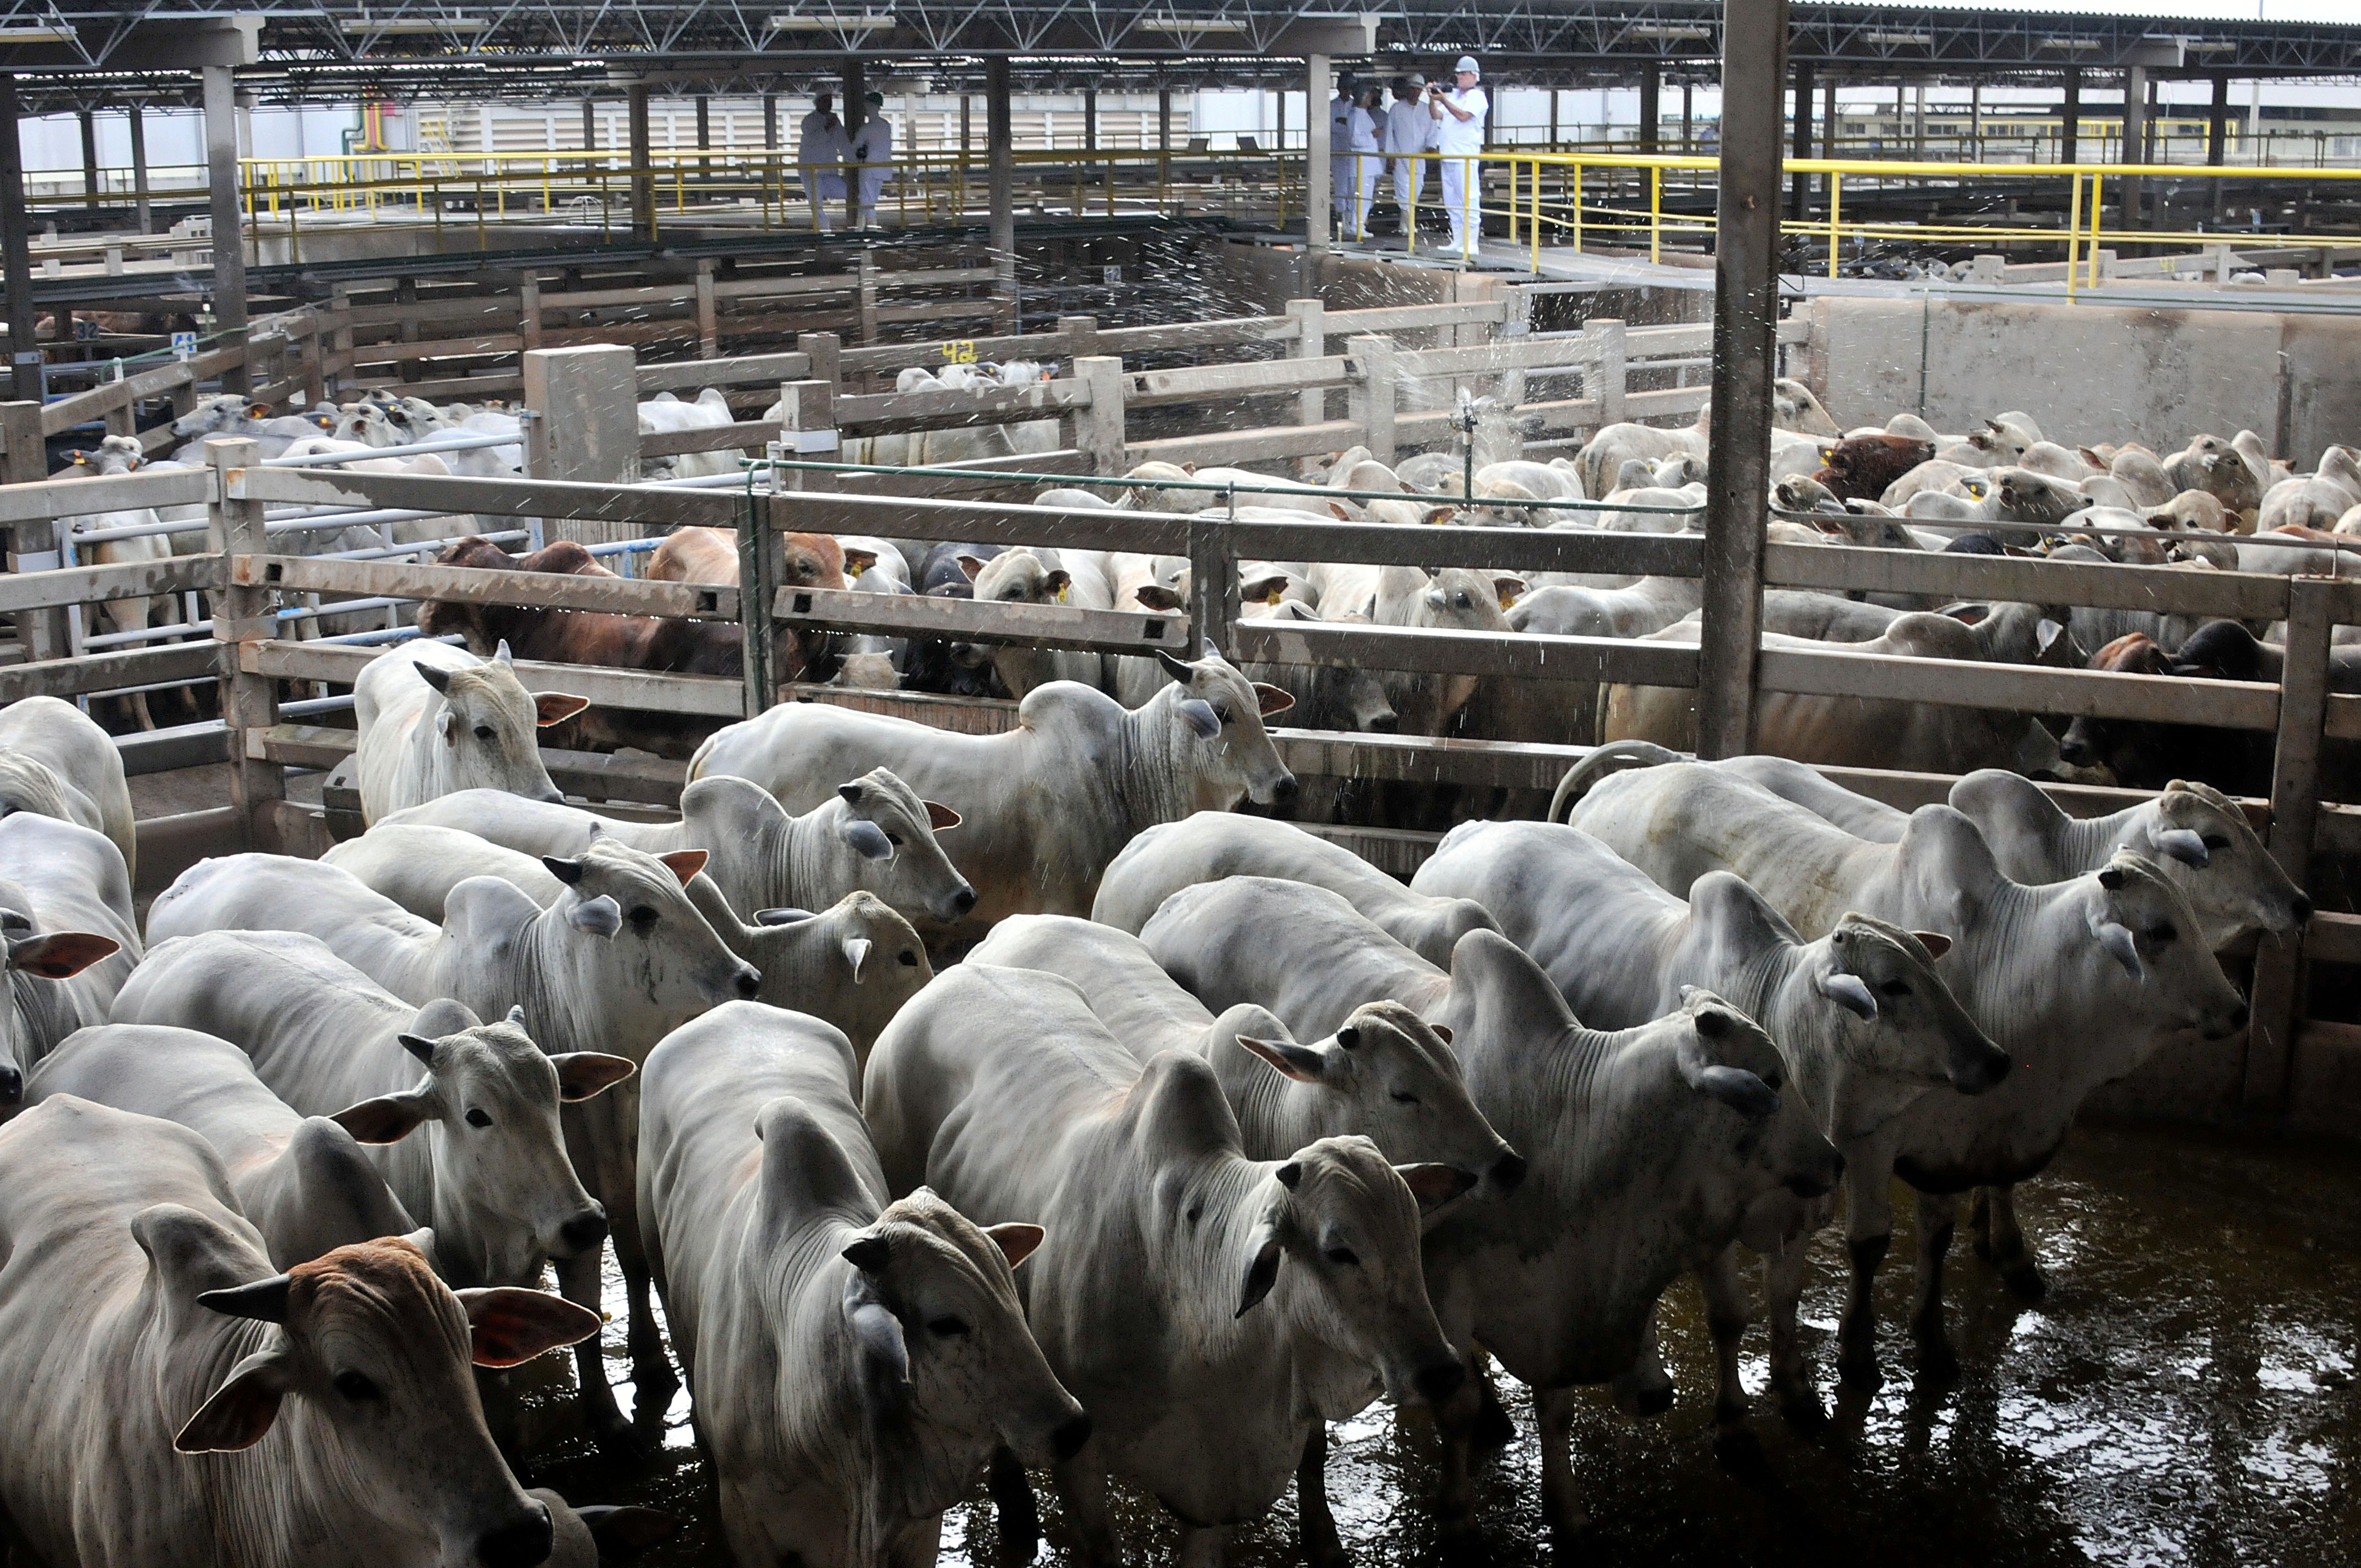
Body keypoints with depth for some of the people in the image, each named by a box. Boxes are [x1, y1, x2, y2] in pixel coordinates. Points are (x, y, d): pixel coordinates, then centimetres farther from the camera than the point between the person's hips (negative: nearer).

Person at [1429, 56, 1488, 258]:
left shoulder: (1477, 97, -3)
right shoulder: (1452, 94, 19)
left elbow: (1463, 115, -16)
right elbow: (1437, 115, 13)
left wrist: (1443, 99, -16)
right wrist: (1432, 99, -3)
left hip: (1466, 156, -8)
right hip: (1448, 156, 8)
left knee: (1469, 201, -9)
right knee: (1451, 201, 9)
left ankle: (1471, 244, -10)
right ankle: (1458, 242, 15)